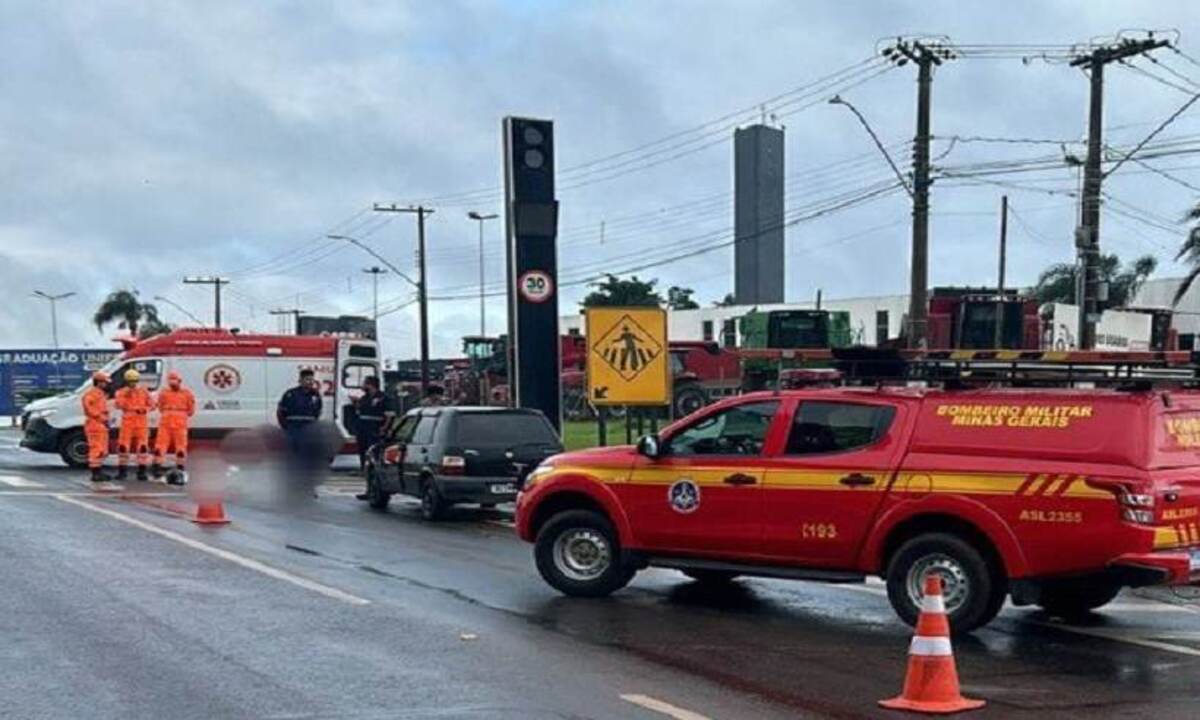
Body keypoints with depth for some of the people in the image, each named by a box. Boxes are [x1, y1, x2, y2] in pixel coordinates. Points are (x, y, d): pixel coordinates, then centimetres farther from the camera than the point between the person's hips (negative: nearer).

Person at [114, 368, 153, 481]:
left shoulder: (144, 392, 9)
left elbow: (151, 404, 7)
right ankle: (122, 471, 4)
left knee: (142, 446, -3)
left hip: (141, 422, 0)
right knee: (123, 446, -3)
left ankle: (142, 471, 2)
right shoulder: (121, 392, 7)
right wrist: (125, 396, -20)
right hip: (127, 422, 0)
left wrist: (144, 409, -11)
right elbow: (118, 405, -7)